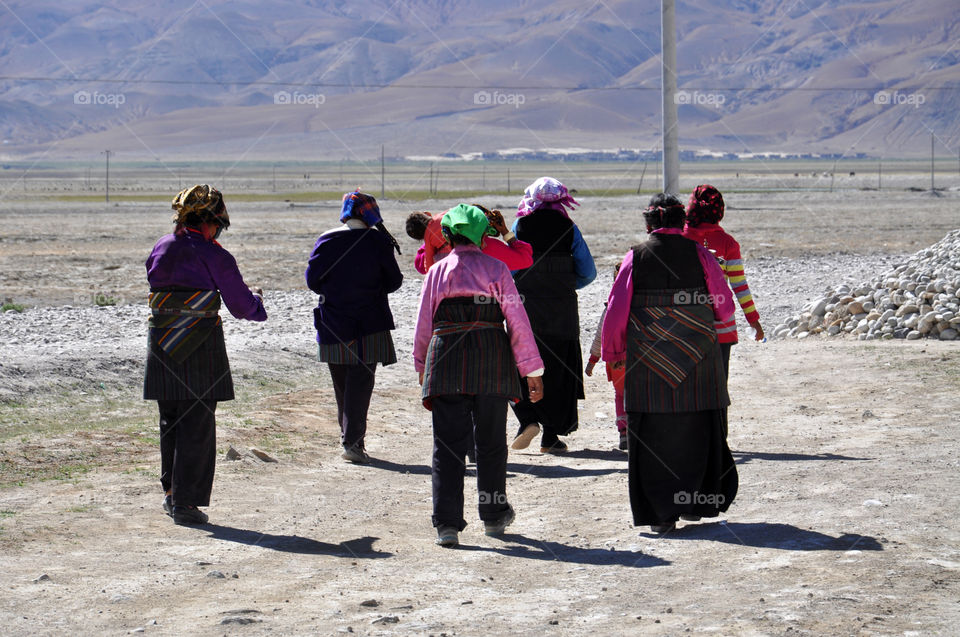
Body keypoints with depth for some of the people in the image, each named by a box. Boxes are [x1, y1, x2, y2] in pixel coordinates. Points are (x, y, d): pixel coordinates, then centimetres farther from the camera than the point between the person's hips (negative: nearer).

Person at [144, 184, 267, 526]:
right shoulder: (213, 256, -10)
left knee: (170, 421, 18)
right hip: (201, 349, -6)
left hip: (162, 348, 6)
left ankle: (171, 491, 23)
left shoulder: (160, 249, 7)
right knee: (197, 426, 1)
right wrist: (256, 297, 19)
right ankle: (186, 502, 1)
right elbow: (241, 305, -5)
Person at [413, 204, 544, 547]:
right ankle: (494, 516, 25)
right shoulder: (496, 269, 2)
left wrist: (421, 365, 24)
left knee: (448, 443, 0)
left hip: (447, 358, 0)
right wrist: (532, 370, 3)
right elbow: (517, 319, 0)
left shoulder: (437, 271, 6)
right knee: (491, 441, 14)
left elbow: (424, 323, 9)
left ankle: (447, 523, -9)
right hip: (492, 358, 0)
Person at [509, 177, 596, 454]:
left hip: (526, 309, -1)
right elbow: (588, 272, 0)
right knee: (558, 372, 8)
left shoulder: (520, 227, -3)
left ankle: (527, 419, -11)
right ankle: (551, 436, 8)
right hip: (562, 312, 1)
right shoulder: (569, 229, -2)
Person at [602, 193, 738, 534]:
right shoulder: (699, 254, -1)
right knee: (696, 430, 14)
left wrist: (612, 353, 11)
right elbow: (725, 307, 2)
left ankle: (661, 512, 1)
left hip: (648, 362, -1)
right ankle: (696, 502, 19)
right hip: (697, 358, 1)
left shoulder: (635, 257, -2)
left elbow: (616, 311, -2)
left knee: (652, 434, 5)